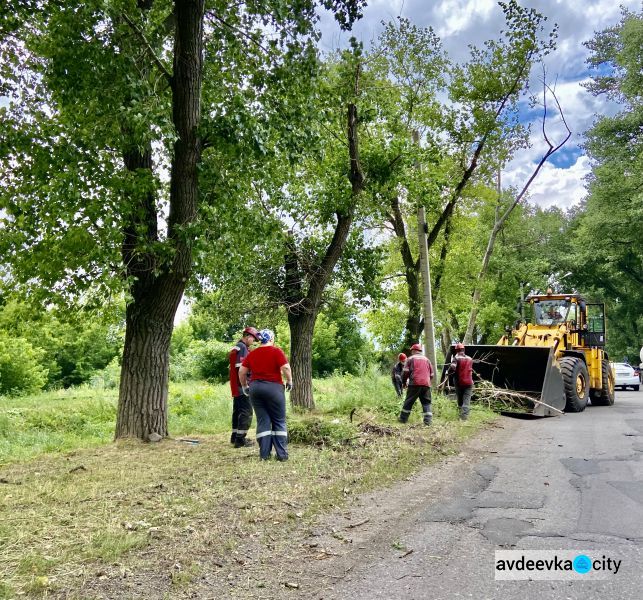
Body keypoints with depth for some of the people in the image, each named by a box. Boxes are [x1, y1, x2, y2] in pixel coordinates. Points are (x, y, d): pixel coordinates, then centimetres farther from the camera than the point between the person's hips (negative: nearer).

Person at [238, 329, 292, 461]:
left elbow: (241, 372, 7)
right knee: (279, 421, 5)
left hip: (255, 387, 4)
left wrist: (245, 386, 18)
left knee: (262, 421, 8)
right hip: (274, 387, -4)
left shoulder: (252, 354, 9)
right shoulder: (277, 351, -4)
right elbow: (286, 368, -13)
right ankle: (282, 454, 5)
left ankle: (264, 454, 8)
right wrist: (289, 381, 1)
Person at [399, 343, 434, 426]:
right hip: (426, 384, 3)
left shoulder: (410, 359, 7)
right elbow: (432, 374, 20)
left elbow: (405, 372, 0)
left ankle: (403, 418, 9)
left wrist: (404, 382, 13)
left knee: (409, 402, 5)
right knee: (426, 403, 7)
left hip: (415, 384, -3)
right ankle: (427, 420, -3)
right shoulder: (426, 359, 19)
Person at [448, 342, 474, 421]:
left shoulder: (456, 358, -8)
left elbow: (452, 368, -21)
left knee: (460, 400, 14)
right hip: (469, 382, 2)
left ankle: (461, 414, 21)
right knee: (466, 400, -3)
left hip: (459, 383, -2)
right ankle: (464, 417, -17)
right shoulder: (470, 359, 9)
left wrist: (449, 371, -3)